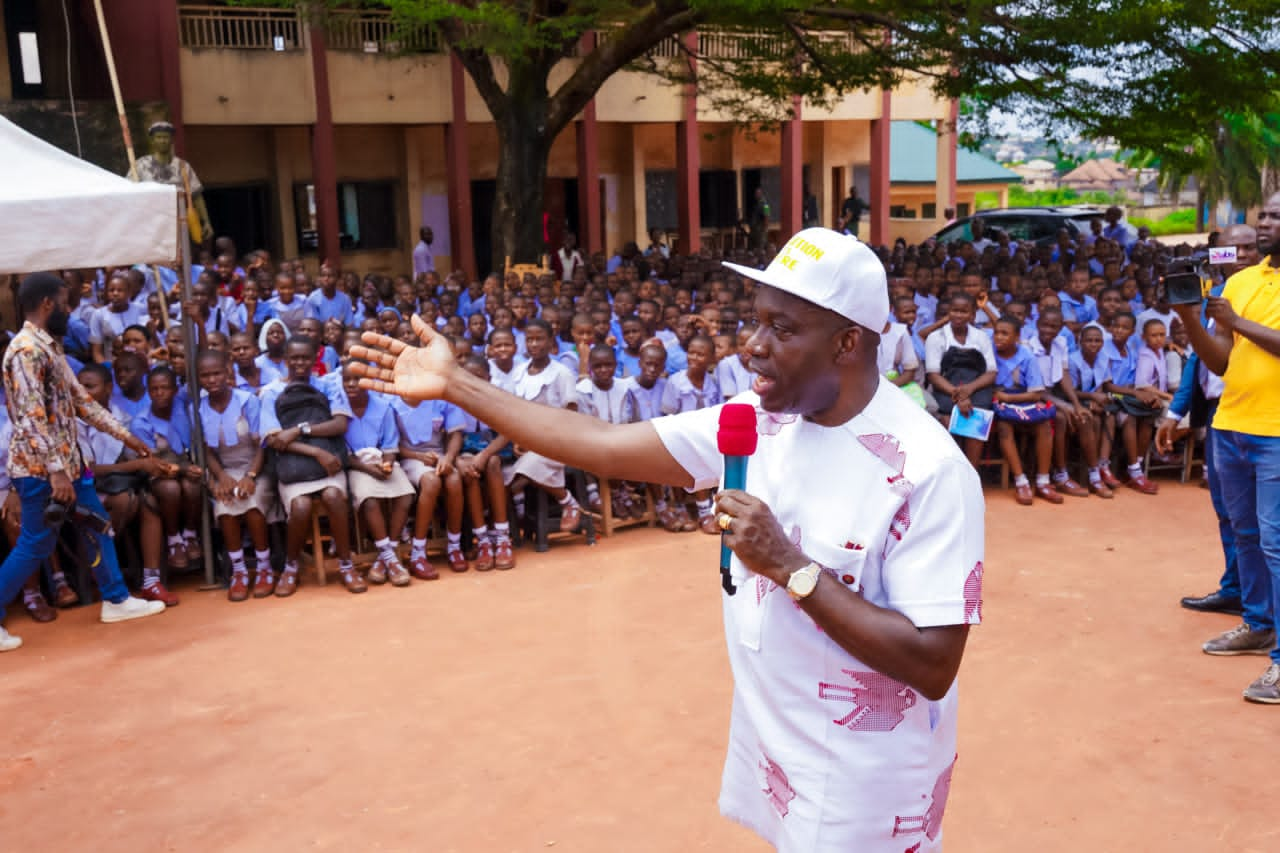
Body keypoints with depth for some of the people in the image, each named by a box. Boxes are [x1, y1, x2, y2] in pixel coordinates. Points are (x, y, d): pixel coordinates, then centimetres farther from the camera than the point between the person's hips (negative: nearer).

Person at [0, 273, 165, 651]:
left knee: (97, 526, 16)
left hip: (66, 460, 10)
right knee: (35, 545, -1)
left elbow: (80, 400, 18)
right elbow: (32, 417, -25)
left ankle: (116, 599, 27)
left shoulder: (49, 347, 12)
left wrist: (124, 434, 19)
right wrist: (55, 471, -27)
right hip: (40, 468, -10)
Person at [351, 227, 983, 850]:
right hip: (773, 744, 6)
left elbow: (934, 666, -26)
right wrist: (456, 385, -7)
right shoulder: (759, 419, -4)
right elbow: (607, 445, -5)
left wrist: (787, 564, -30)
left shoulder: (928, 469, -24)